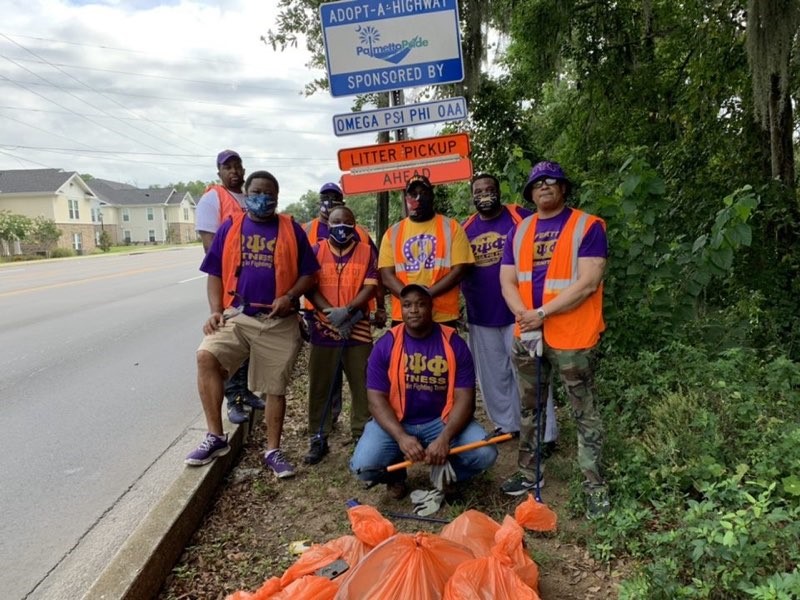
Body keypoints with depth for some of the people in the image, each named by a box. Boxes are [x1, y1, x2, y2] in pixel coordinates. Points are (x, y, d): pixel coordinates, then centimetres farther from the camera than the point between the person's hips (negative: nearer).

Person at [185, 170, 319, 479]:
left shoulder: (291, 230, 4)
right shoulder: (229, 228, 7)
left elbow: (309, 274, 5)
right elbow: (215, 275, 8)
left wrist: (290, 296, -13)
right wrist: (216, 311, -5)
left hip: (279, 322, 0)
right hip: (236, 316, 1)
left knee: (275, 387, 7)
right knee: (206, 356, -23)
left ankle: (273, 450, 23)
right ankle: (216, 437, -10)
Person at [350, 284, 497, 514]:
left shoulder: (454, 344, -8)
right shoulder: (386, 345, -7)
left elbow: (464, 399, -10)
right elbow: (376, 399, -10)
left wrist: (445, 438, -27)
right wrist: (401, 437, -26)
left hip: (442, 421, 0)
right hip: (395, 423, 0)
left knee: (485, 454, -24)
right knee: (363, 466, -25)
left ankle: (443, 473, 9)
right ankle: (396, 475, 13)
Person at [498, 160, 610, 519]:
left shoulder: (587, 226, -6)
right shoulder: (519, 231, 11)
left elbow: (587, 283, -15)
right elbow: (507, 281, 6)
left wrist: (542, 314, -17)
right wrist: (525, 318, -11)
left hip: (571, 337, -5)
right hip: (527, 335, 6)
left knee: (585, 414, 4)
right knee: (528, 409, 17)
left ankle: (595, 485, 16)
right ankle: (529, 473, 32)